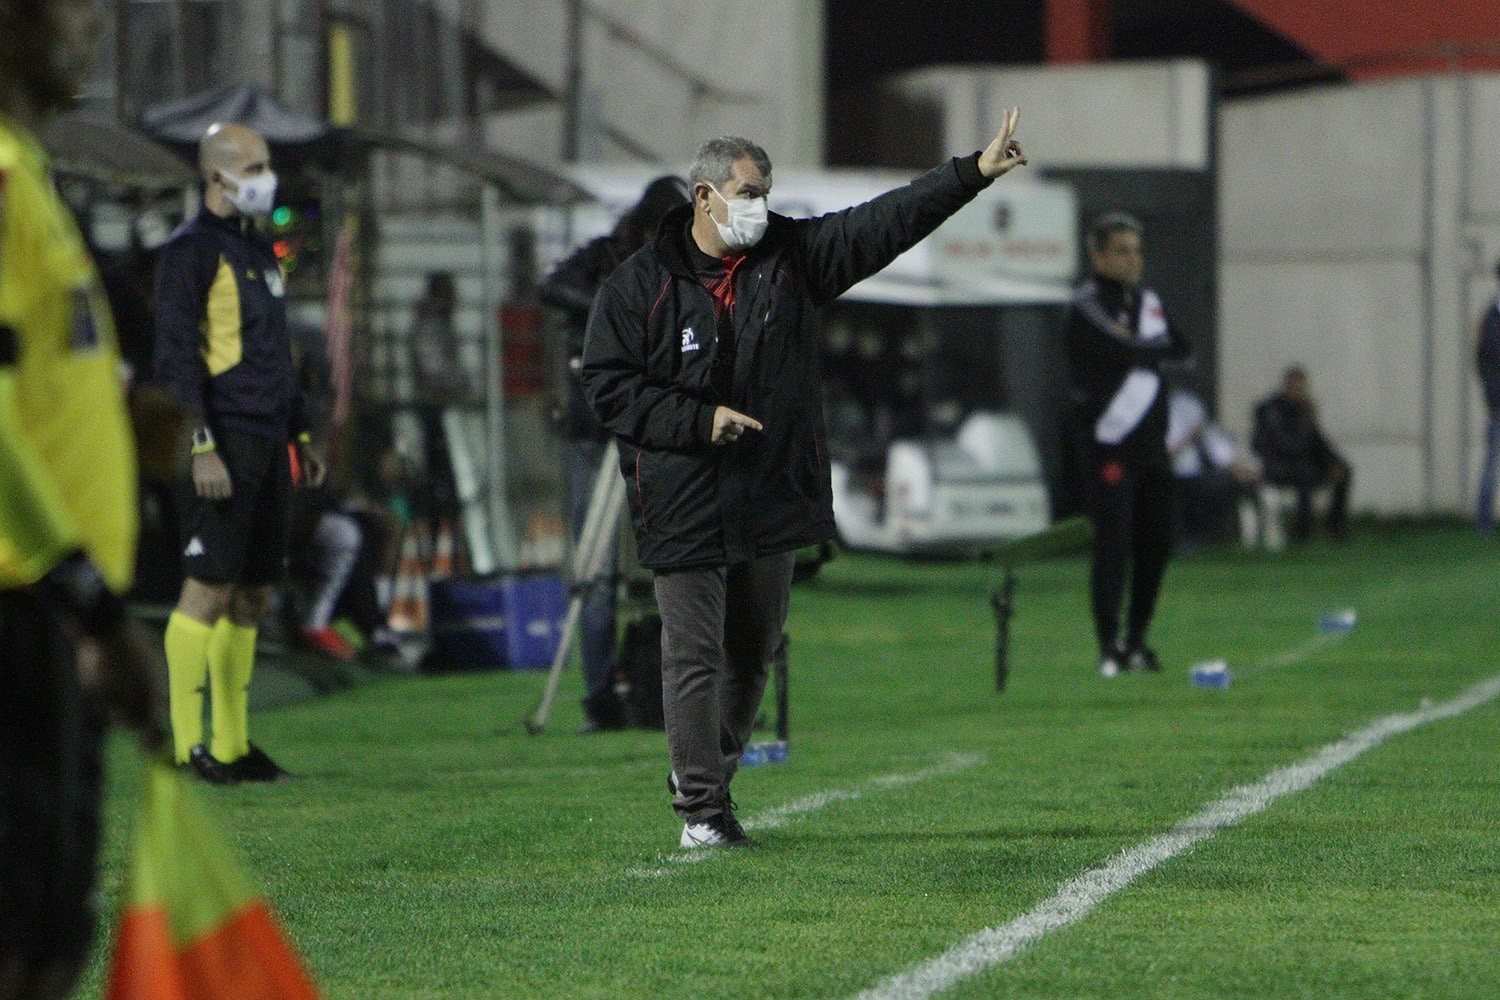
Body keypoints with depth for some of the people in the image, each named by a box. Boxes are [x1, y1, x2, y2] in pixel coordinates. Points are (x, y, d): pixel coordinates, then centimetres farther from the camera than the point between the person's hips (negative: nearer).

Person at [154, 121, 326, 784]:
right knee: (210, 586, -10)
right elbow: (175, 357, -14)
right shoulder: (192, 251, -8)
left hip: (267, 443, 9)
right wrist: (200, 448, -21)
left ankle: (233, 742, 13)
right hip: (222, 444, -9)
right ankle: (187, 742, -9)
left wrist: (300, 434, 23)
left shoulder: (260, 249, 20)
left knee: (255, 591, 8)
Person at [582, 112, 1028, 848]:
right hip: (684, 504, -4)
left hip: (771, 498, 4)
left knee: (754, 649, 13)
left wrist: (973, 173, -7)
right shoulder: (638, 287, -4)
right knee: (693, 654, -4)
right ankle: (701, 807, 2)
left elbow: (883, 223, 1)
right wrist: (700, 421, -15)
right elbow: (608, 388, -6)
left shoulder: (789, 257, 5)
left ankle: (710, 769, 32)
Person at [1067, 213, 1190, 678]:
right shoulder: (1087, 306, -9)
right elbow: (1128, 352, -20)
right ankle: (1109, 647, -6)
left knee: (1156, 543, 7)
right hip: (1109, 444, -7)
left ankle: (1136, 641, 17)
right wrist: (1157, 344, -2)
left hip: (1152, 443, 7)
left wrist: (1137, 345, -6)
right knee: (1113, 545, -10)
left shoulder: (1148, 302, 16)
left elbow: (1180, 348, 6)